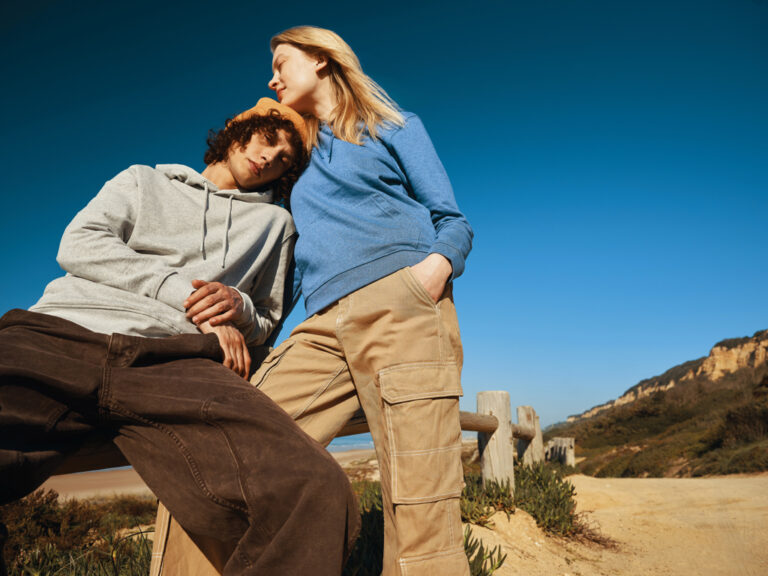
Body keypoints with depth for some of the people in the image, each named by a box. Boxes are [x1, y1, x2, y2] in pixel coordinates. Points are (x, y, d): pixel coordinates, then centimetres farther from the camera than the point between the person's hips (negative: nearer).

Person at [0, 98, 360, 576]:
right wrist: (181, 291, 2)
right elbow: (78, 245, 13)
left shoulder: (275, 222, 32)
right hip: (63, 332, 1)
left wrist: (239, 308, 6)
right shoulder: (143, 181, 31)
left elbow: (267, 322, 31)